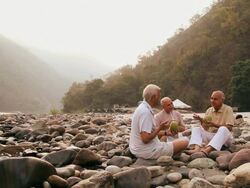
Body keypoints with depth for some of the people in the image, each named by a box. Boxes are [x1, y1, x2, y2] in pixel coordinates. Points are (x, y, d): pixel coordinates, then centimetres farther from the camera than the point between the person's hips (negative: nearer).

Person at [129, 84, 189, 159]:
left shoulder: (142, 107, 10)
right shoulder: (146, 112, -22)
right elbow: (145, 139, -27)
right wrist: (159, 128, -15)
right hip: (147, 151, -10)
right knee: (185, 141, -9)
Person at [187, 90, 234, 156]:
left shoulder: (228, 109, -4)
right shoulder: (209, 110, 10)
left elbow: (229, 128, -14)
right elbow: (205, 128, 6)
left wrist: (214, 125, -25)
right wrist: (201, 120, -14)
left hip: (225, 138, -5)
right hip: (210, 136, 5)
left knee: (223, 129, -36)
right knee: (196, 129, -13)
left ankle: (207, 150, -58)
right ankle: (197, 149, -43)